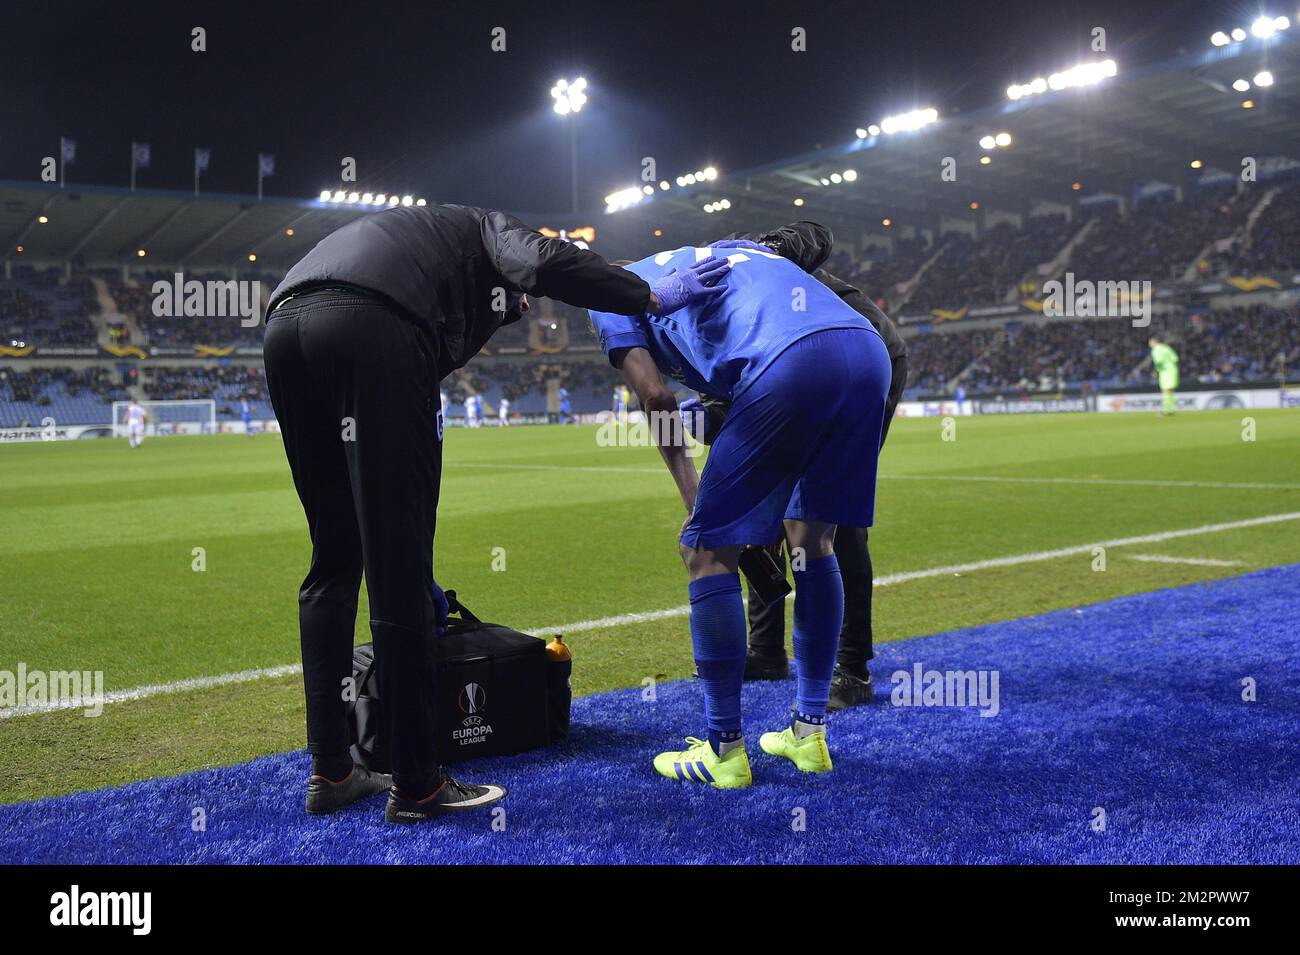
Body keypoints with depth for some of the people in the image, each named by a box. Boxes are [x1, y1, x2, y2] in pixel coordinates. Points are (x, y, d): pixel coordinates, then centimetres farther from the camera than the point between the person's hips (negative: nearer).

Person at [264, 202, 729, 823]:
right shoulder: (488, 229, 27)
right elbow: (546, 263, -1)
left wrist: (418, 576, 40)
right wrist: (654, 297, 11)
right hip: (369, 329, -8)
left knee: (334, 562, 17)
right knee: (395, 569, -1)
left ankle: (329, 772, 23)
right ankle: (416, 785, 9)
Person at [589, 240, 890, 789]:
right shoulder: (732, 251, 40)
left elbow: (656, 400, 12)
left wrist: (696, 503, 15)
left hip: (790, 365, -7)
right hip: (870, 351, 7)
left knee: (708, 552, 6)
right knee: (813, 543, 20)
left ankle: (723, 751, 12)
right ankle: (809, 732, 27)